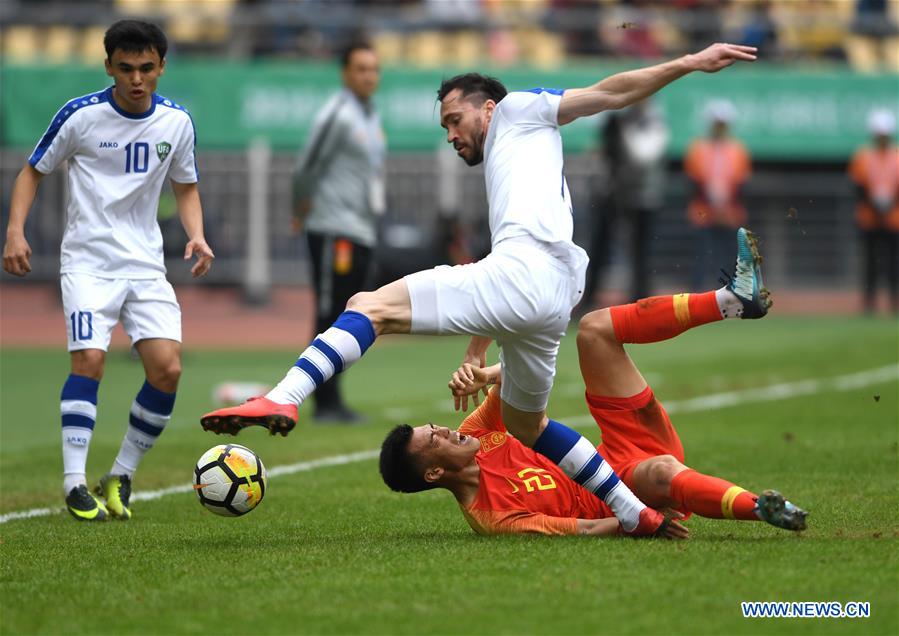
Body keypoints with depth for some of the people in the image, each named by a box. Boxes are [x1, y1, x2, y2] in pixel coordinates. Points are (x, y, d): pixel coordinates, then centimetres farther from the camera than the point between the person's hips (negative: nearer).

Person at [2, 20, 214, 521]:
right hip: (88, 259, -3)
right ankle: (75, 484, -15)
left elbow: (186, 187, 17)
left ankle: (121, 478, 5)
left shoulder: (176, 122, 2)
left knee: (168, 368, -11)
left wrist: (197, 236, -2)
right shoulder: (80, 116, -7)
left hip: (146, 264, 3)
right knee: (90, 359, -21)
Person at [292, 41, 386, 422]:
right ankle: (325, 403, -6)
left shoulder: (371, 115, 16)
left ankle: (333, 401, 14)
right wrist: (303, 211, 0)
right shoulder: (337, 115, -11)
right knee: (330, 317, -7)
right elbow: (306, 169, -12)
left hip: (363, 232, 9)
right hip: (334, 232, -9)